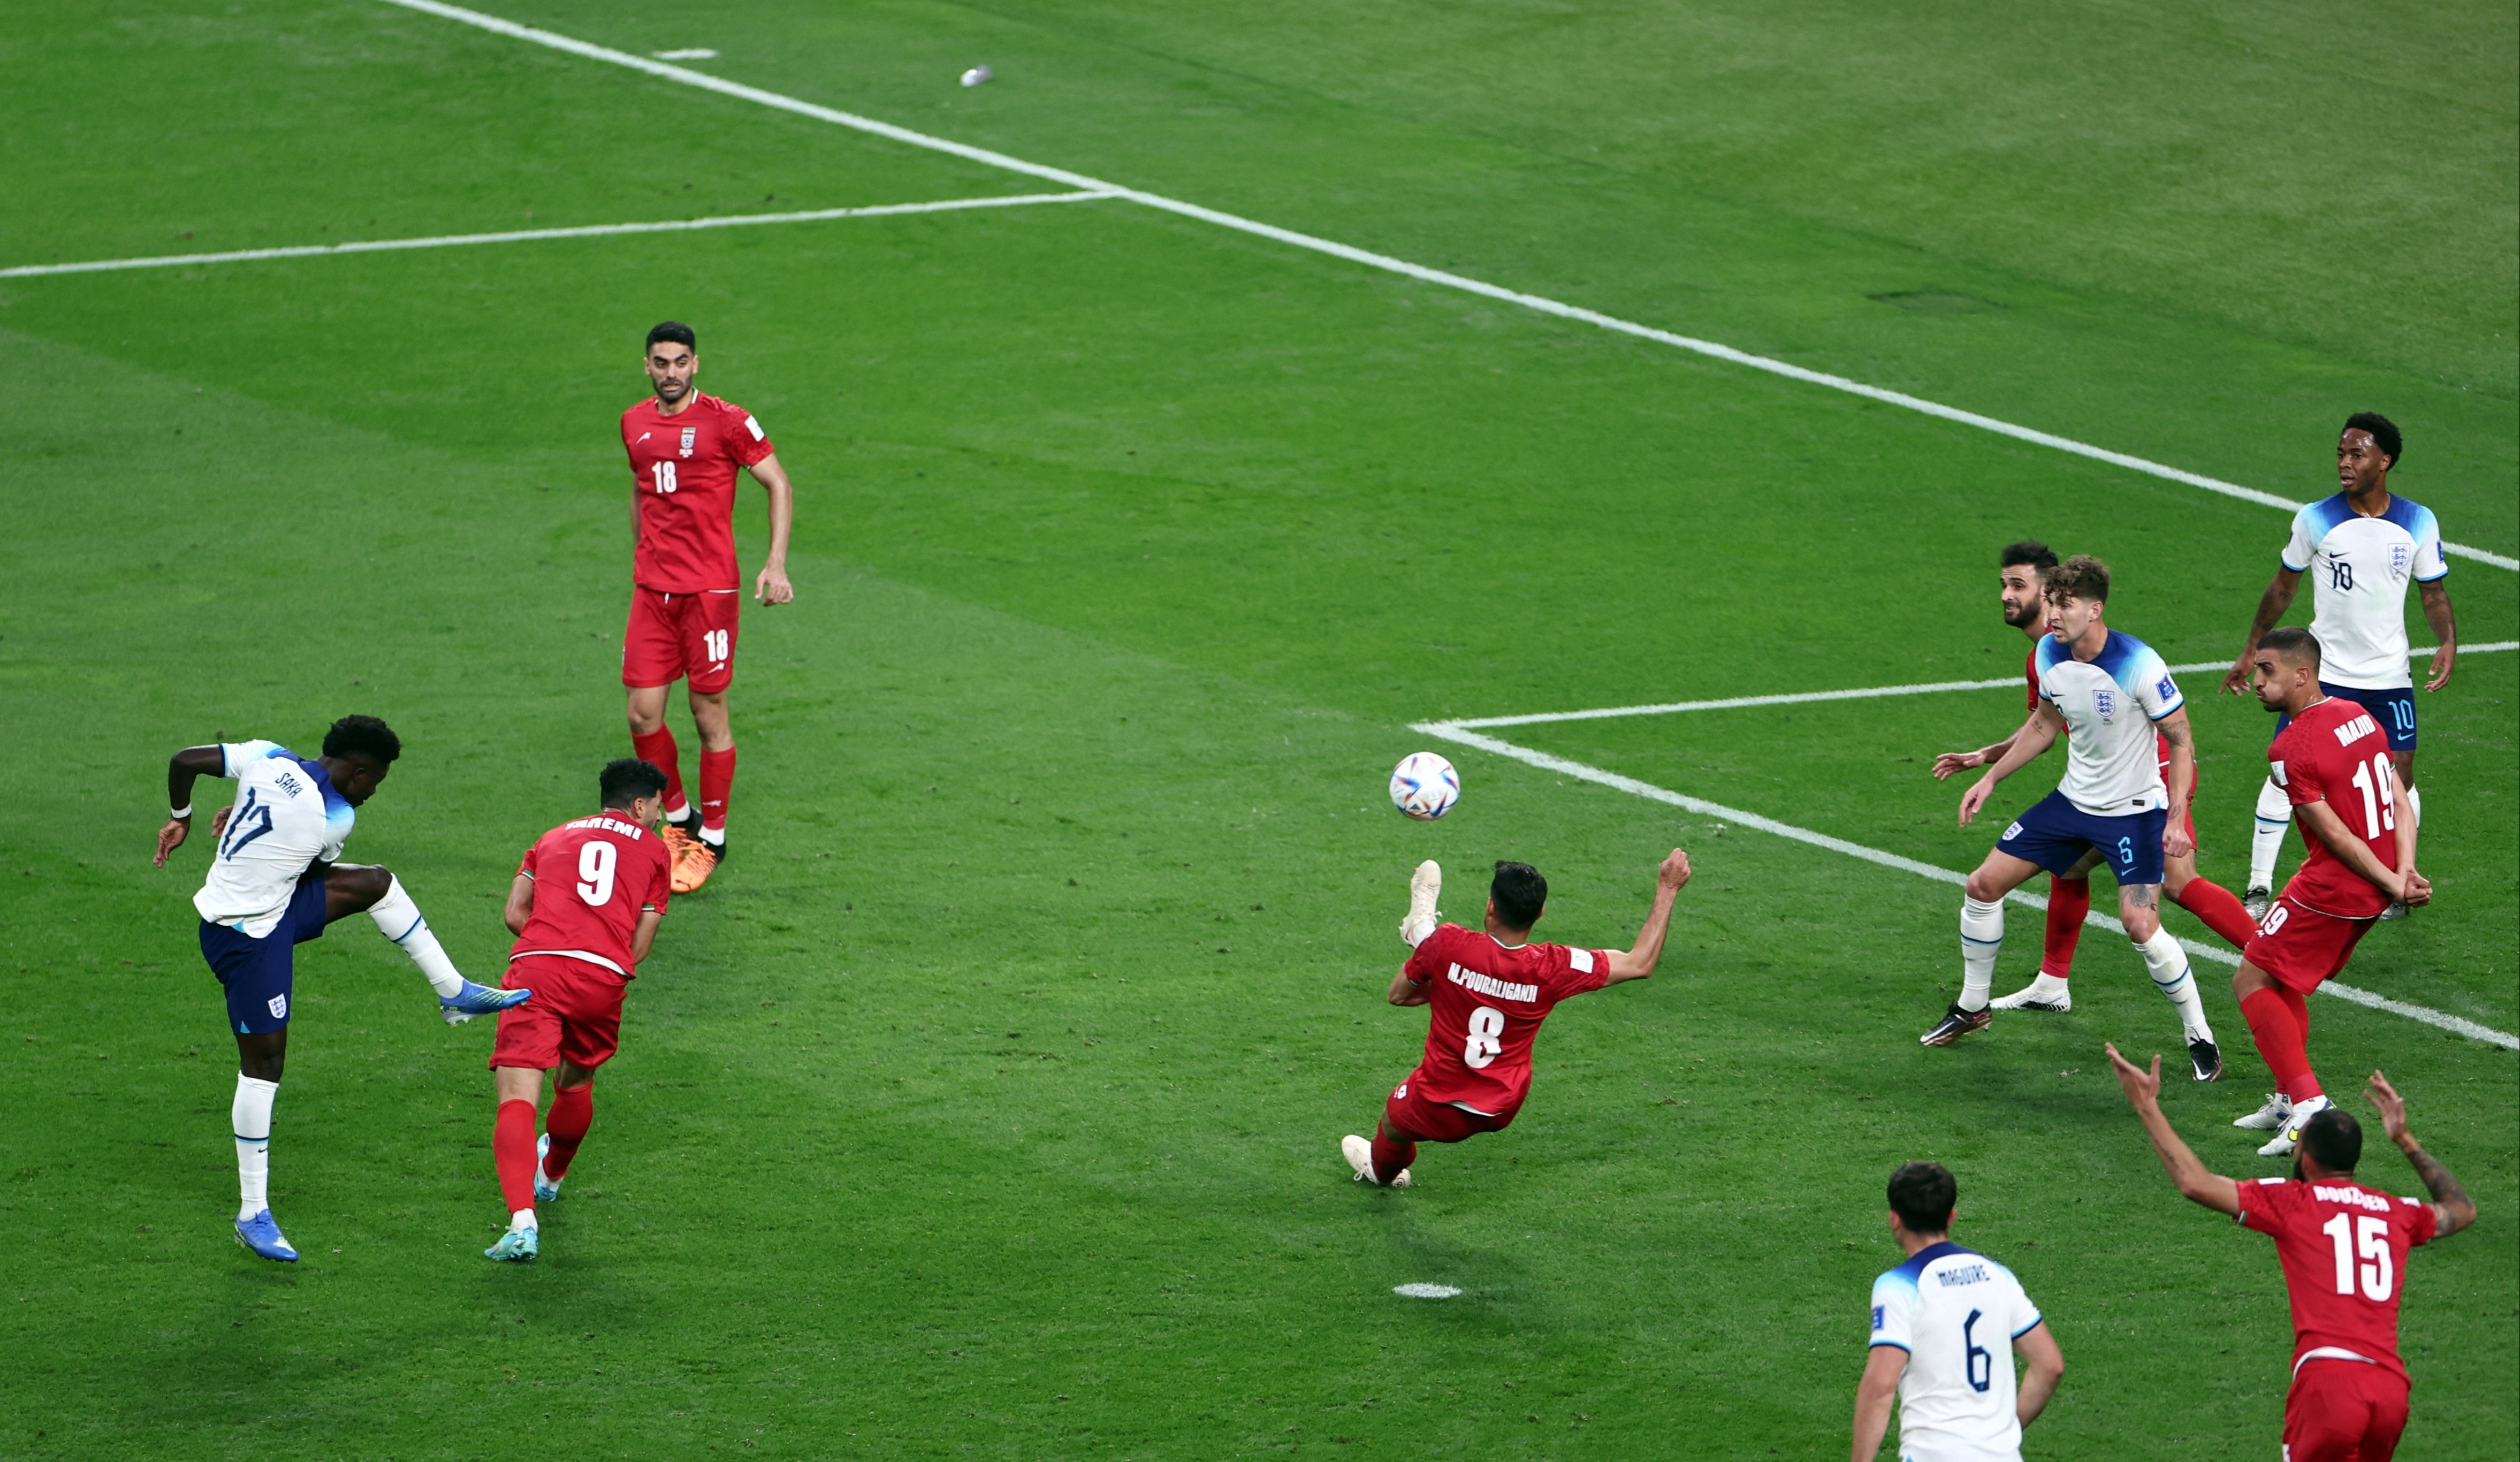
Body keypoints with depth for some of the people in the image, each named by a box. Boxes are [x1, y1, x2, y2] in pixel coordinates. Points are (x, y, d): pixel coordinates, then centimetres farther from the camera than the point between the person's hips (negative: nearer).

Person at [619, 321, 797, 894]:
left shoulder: (726, 421, -8)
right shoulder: (635, 423, 9)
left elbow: (779, 486, -3)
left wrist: (776, 564, -13)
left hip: (710, 588, -5)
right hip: (652, 588, 5)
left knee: (709, 713, 1)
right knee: (643, 713, 0)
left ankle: (712, 837, 16)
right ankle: (679, 817, 22)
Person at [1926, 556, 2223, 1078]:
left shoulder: (2139, 665, -24)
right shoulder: (2051, 654, -4)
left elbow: (2181, 740, -16)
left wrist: (2176, 817, -24)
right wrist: (1989, 779, 14)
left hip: (2135, 811, -7)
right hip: (2073, 800, 7)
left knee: (2140, 925, -22)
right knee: (1984, 884, 5)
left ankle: (2200, 1035, -3)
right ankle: (1973, 1006, 27)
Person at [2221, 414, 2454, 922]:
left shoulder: (2418, 523, -2)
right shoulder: (2316, 520, -6)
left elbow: (2434, 592, 8)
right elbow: (2283, 586, 7)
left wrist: (2449, 643, -11)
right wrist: (2251, 651, 10)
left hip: (2389, 677, 1)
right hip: (2321, 674, -1)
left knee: (2399, 780, 1)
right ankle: (2259, 888, 0)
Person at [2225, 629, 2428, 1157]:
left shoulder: (2290, 751, -20)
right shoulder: (2358, 716, 6)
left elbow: (2334, 835, -18)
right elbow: (2400, 800, 3)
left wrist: (2393, 885, -10)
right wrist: (2406, 871, -6)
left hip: (2332, 889, -9)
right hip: (2374, 891, 9)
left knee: (2252, 982, 2)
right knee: (2284, 983, 23)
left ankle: (2308, 1105, -7)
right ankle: (2290, 1098, 27)